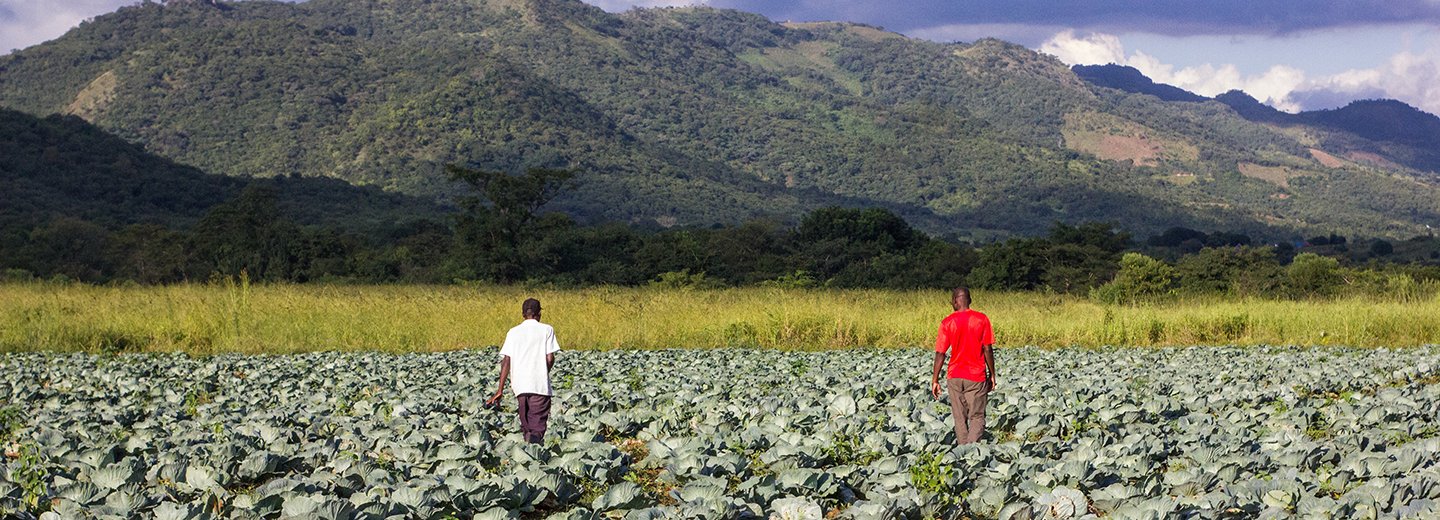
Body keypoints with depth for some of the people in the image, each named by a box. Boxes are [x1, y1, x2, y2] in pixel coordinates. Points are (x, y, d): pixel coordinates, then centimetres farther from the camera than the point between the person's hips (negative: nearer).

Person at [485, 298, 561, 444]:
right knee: (538, 425, -10)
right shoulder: (547, 330, 4)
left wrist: (500, 389, 0)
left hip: (520, 384, 3)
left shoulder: (513, 332, 10)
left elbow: (506, 361, 2)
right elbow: (550, 359, -2)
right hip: (540, 385, -3)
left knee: (526, 424, 17)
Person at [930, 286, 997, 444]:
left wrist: (935, 380, 1)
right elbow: (988, 349, -4)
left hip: (954, 377, 1)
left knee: (960, 419, 12)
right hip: (976, 377, -1)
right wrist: (992, 375, 6)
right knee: (977, 417, 1)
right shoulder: (982, 319, -4)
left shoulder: (947, 322, -4)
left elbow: (940, 354, -5)